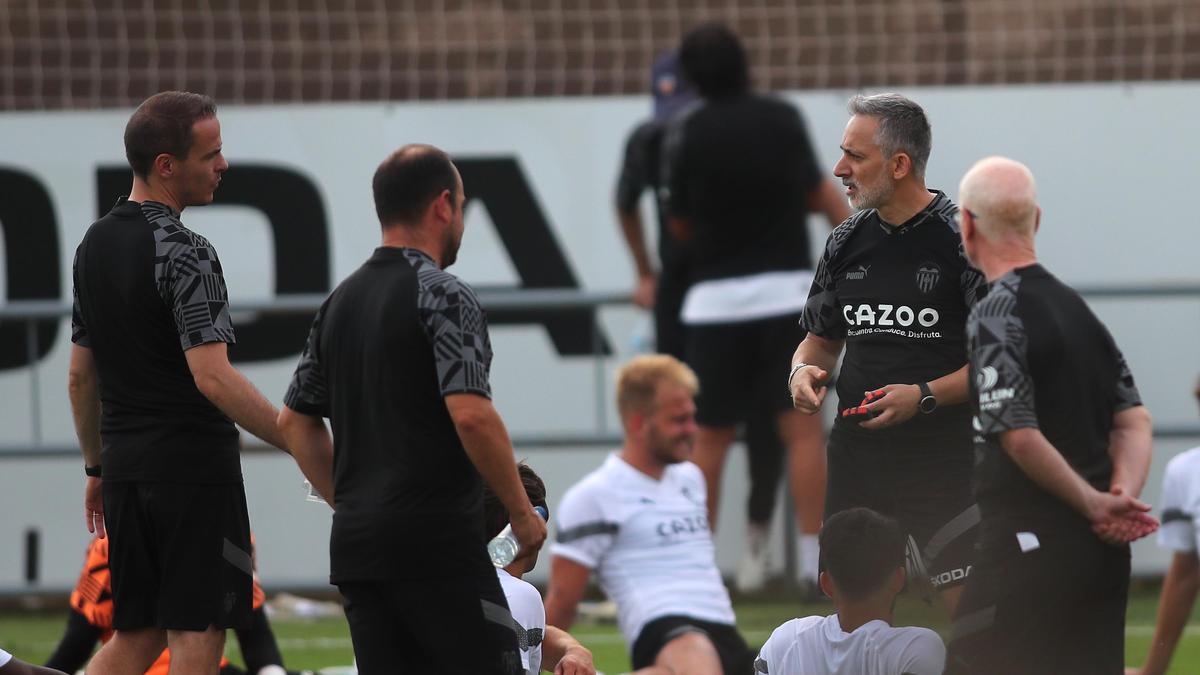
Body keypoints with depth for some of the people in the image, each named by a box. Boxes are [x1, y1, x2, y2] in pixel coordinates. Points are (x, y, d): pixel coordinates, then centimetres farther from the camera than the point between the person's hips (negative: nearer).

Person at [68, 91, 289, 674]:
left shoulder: (93, 245, 10)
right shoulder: (184, 254, -15)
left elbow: (80, 376, 16)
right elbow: (212, 376, -23)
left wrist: (96, 469, 25)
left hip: (126, 467, 8)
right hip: (194, 467, -8)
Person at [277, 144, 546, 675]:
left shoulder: (340, 302, 15)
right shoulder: (442, 296, -10)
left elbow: (294, 420, 20)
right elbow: (471, 415, -19)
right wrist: (522, 512, -8)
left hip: (356, 542, 8)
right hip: (438, 541, -8)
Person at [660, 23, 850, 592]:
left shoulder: (685, 135, -3)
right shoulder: (783, 119, 1)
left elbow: (681, 225, 5)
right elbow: (816, 192, 13)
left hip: (714, 299, 0)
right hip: (786, 288, 0)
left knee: (708, 438, 7)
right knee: (802, 430, 0)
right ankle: (812, 557, -5)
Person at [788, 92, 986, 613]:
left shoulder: (964, 240, -8)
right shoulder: (847, 242, 12)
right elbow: (822, 338, 24)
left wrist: (924, 396, -19)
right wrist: (804, 371, 1)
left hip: (946, 467, -6)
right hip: (857, 462, 6)